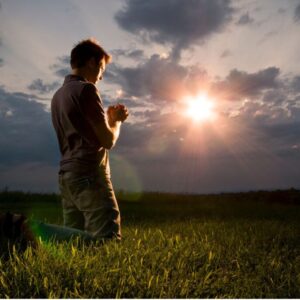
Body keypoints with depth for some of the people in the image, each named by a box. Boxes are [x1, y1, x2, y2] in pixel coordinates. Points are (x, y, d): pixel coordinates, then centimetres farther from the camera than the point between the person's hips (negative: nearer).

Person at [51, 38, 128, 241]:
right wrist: (117, 120, 10)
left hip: (68, 175, 9)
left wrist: (108, 118, 22)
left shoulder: (58, 95, 18)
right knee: (108, 240, -10)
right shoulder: (86, 89, -7)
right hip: (89, 174, -9)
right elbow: (108, 141, -9)